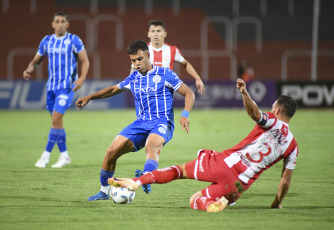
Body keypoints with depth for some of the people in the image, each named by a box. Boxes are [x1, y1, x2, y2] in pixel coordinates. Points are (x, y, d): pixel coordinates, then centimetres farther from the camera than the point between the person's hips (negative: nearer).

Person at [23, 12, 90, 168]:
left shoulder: (74, 41, -4)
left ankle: (46, 155, -10)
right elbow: (36, 61, 14)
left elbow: (85, 61, -1)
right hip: (51, 86, 5)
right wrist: (29, 70, -8)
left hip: (67, 86, -5)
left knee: (56, 118, -14)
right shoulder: (46, 41, 8)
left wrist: (82, 78, -16)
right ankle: (64, 155, 18)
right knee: (56, 120, 7)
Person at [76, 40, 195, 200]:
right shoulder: (133, 78, 13)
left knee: (151, 146, -39)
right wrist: (89, 97, 23)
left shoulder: (164, 74, -2)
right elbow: (113, 89, 31)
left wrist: (185, 115, -18)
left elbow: (189, 94, -1)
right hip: (141, 123, 5)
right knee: (112, 152, -8)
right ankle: (104, 191, 10)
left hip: (162, 123, -5)